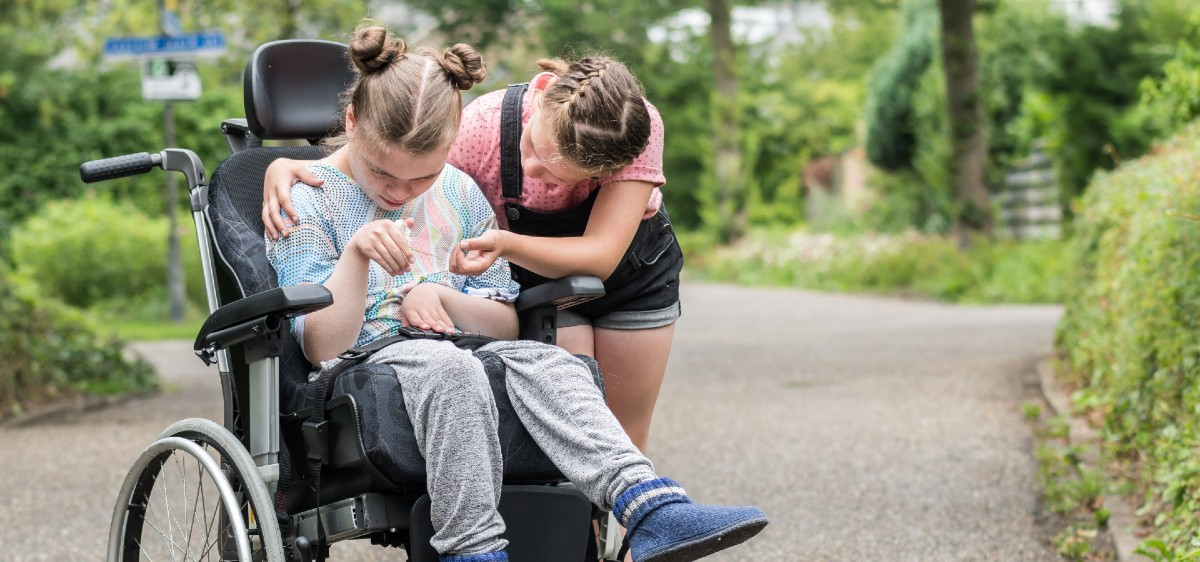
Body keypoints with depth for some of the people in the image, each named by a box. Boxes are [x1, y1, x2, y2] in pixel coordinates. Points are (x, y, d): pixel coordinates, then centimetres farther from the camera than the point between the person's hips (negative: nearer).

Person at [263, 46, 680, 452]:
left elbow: (600, 256, -38)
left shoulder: (640, 130, -36)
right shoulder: (482, 125, -34)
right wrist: (284, 165, -38)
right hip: (537, 279, 0)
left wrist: (507, 245, -52)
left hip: (632, 272, 0)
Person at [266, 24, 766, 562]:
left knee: (538, 358, -29)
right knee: (448, 365, -38)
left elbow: (507, 324, 15)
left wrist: (439, 296, -5)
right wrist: (355, 253, -26)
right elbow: (323, 347, -10)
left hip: (460, 360, 4)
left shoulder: (459, 193, 13)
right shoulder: (308, 200, -1)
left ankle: (651, 508, -47)